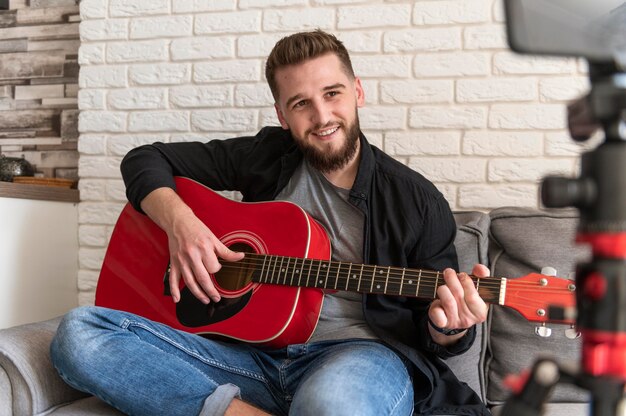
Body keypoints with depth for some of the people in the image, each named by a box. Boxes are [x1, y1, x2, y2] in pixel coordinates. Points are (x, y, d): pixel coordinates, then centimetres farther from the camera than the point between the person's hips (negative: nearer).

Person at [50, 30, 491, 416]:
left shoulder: (418, 201, 1)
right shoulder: (267, 157, 8)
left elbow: (436, 337, 6)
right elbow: (145, 159, 13)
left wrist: (451, 328, -20)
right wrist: (179, 221, -7)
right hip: (253, 352, 4)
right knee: (78, 334, -18)